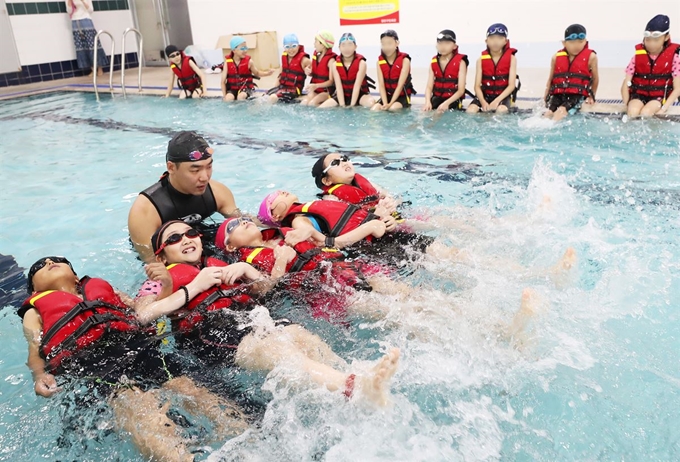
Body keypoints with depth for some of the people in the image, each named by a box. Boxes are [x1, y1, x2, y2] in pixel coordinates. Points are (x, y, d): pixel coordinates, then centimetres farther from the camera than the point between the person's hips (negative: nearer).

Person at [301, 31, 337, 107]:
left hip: (326, 90, -6)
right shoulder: (315, 55, 9)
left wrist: (316, 85, -28)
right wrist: (309, 72, -2)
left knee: (312, 103, -27)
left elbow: (331, 81, -16)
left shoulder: (331, 60, -13)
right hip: (315, 90, 6)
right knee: (303, 103, -18)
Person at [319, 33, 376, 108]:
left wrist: (352, 105, -29)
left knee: (371, 103, -36)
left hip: (359, 94, -2)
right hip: (343, 95, 3)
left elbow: (357, 86, -21)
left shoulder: (361, 63, -13)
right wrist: (342, 105, -25)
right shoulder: (335, 64, -7)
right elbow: (339, 87, -14)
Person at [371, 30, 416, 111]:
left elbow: (400, 85, -16)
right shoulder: (380, 61, 1)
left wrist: (390, 104, -25)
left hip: (402, 96, -3)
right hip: (387, 95, 3)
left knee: (393, 108, -32)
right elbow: (381, 85, -7)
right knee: (374, 109, -22)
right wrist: (385, 104, -22)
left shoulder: (404, 60, -9)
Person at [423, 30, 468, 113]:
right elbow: (429, 87, -1)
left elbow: (461, 90, -12)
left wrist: (446, 103, -27)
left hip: (453, 99, -4)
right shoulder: (434, 62, 6)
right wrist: (427, 102, -22)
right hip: (437, 98, 4)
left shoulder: (460, 62, -7)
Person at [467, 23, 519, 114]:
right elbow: (477, 86, -5)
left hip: (503, 95, -1)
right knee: (471, 110, -27)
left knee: (501, 110, -34)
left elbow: (511, 85, -9)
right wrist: (483, 102, -25)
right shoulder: (481, 60, 1)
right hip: (485, 95, 1)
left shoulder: (511, 58, -2)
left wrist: (497, 100, -25)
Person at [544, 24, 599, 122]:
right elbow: (550, 79, 17)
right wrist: (545, 97, 11)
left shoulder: (590, 57, 0)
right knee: (549, 112, -24)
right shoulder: (557, 57, 5)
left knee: (561, 111, -30)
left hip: (577, 95, -3)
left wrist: (592, 97, 14)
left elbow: (595, 78, 12)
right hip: (558, 94, 3)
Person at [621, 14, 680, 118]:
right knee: (633, 112, -32)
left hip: (660, 96, -1)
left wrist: (664, 108, -17)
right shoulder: (637, 56, -2)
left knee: (645, 113, -32)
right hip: (639, 94, 1)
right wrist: (628, 105, -14)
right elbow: (625, 85, -3)